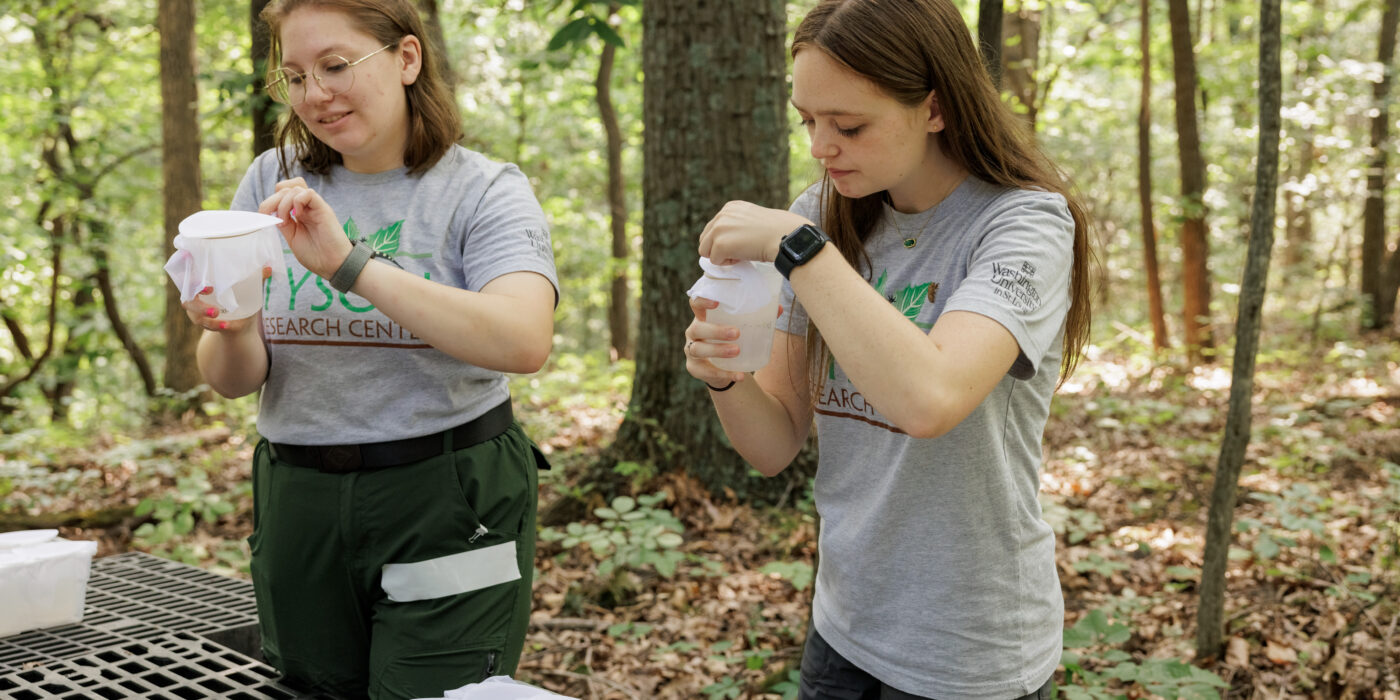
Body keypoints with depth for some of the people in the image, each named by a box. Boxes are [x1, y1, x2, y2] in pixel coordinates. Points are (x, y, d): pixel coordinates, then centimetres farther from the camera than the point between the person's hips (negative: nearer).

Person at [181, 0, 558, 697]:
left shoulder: (484, 191, -6)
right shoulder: (272, 182, 5)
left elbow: (524, 342, -26)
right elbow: (234, 381, 2)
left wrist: (351, 265, -30)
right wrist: (229, 331, -22)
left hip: (448, 507, -4)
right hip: (299, 505, 4)